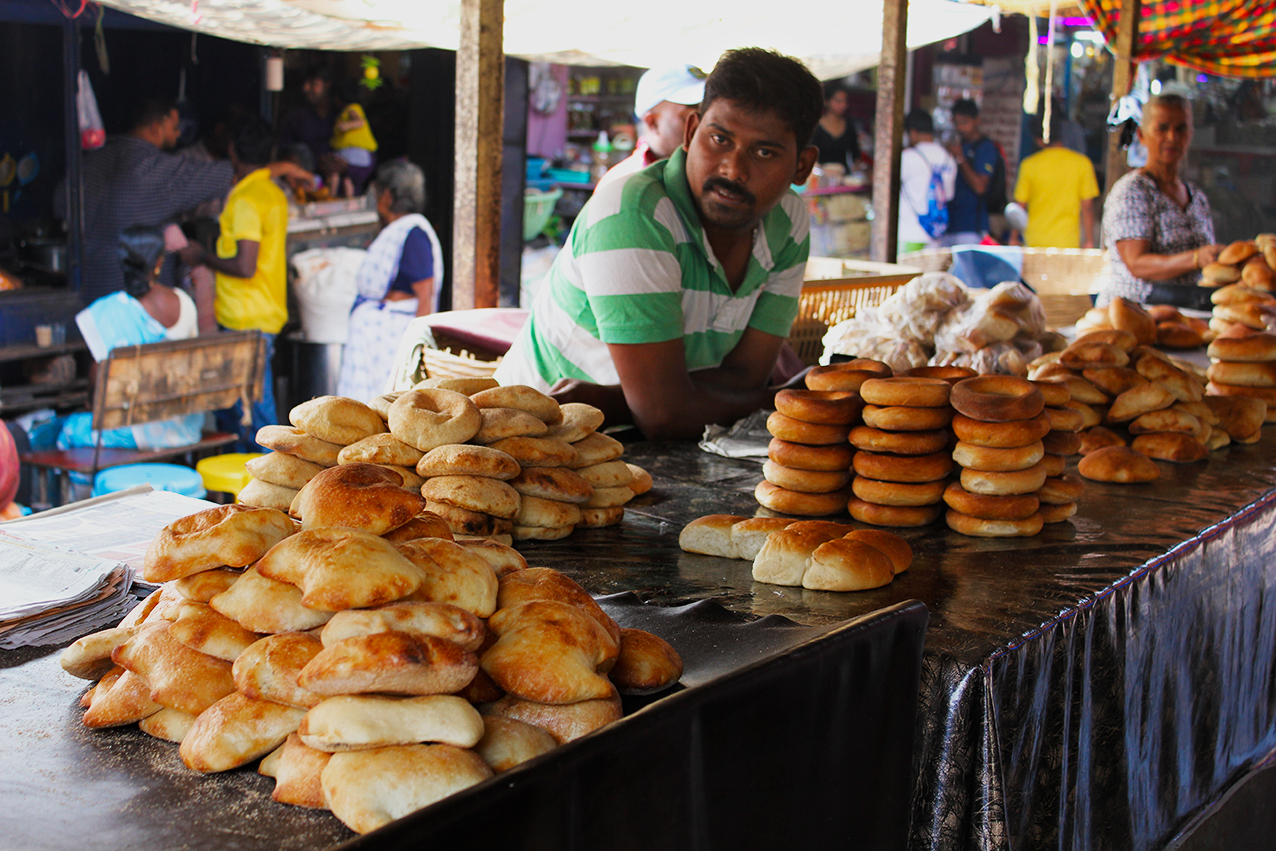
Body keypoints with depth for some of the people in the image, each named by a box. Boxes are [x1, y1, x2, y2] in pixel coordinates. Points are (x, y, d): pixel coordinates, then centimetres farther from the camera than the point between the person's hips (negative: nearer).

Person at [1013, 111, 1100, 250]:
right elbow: (1087, 207, -1)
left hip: (1035, 243, 0)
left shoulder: (1029, 165, -1)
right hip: (1068, 241, 0)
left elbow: (1020, 206, 4)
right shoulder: (1082, 163, -1)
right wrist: (1089, 241, 7)